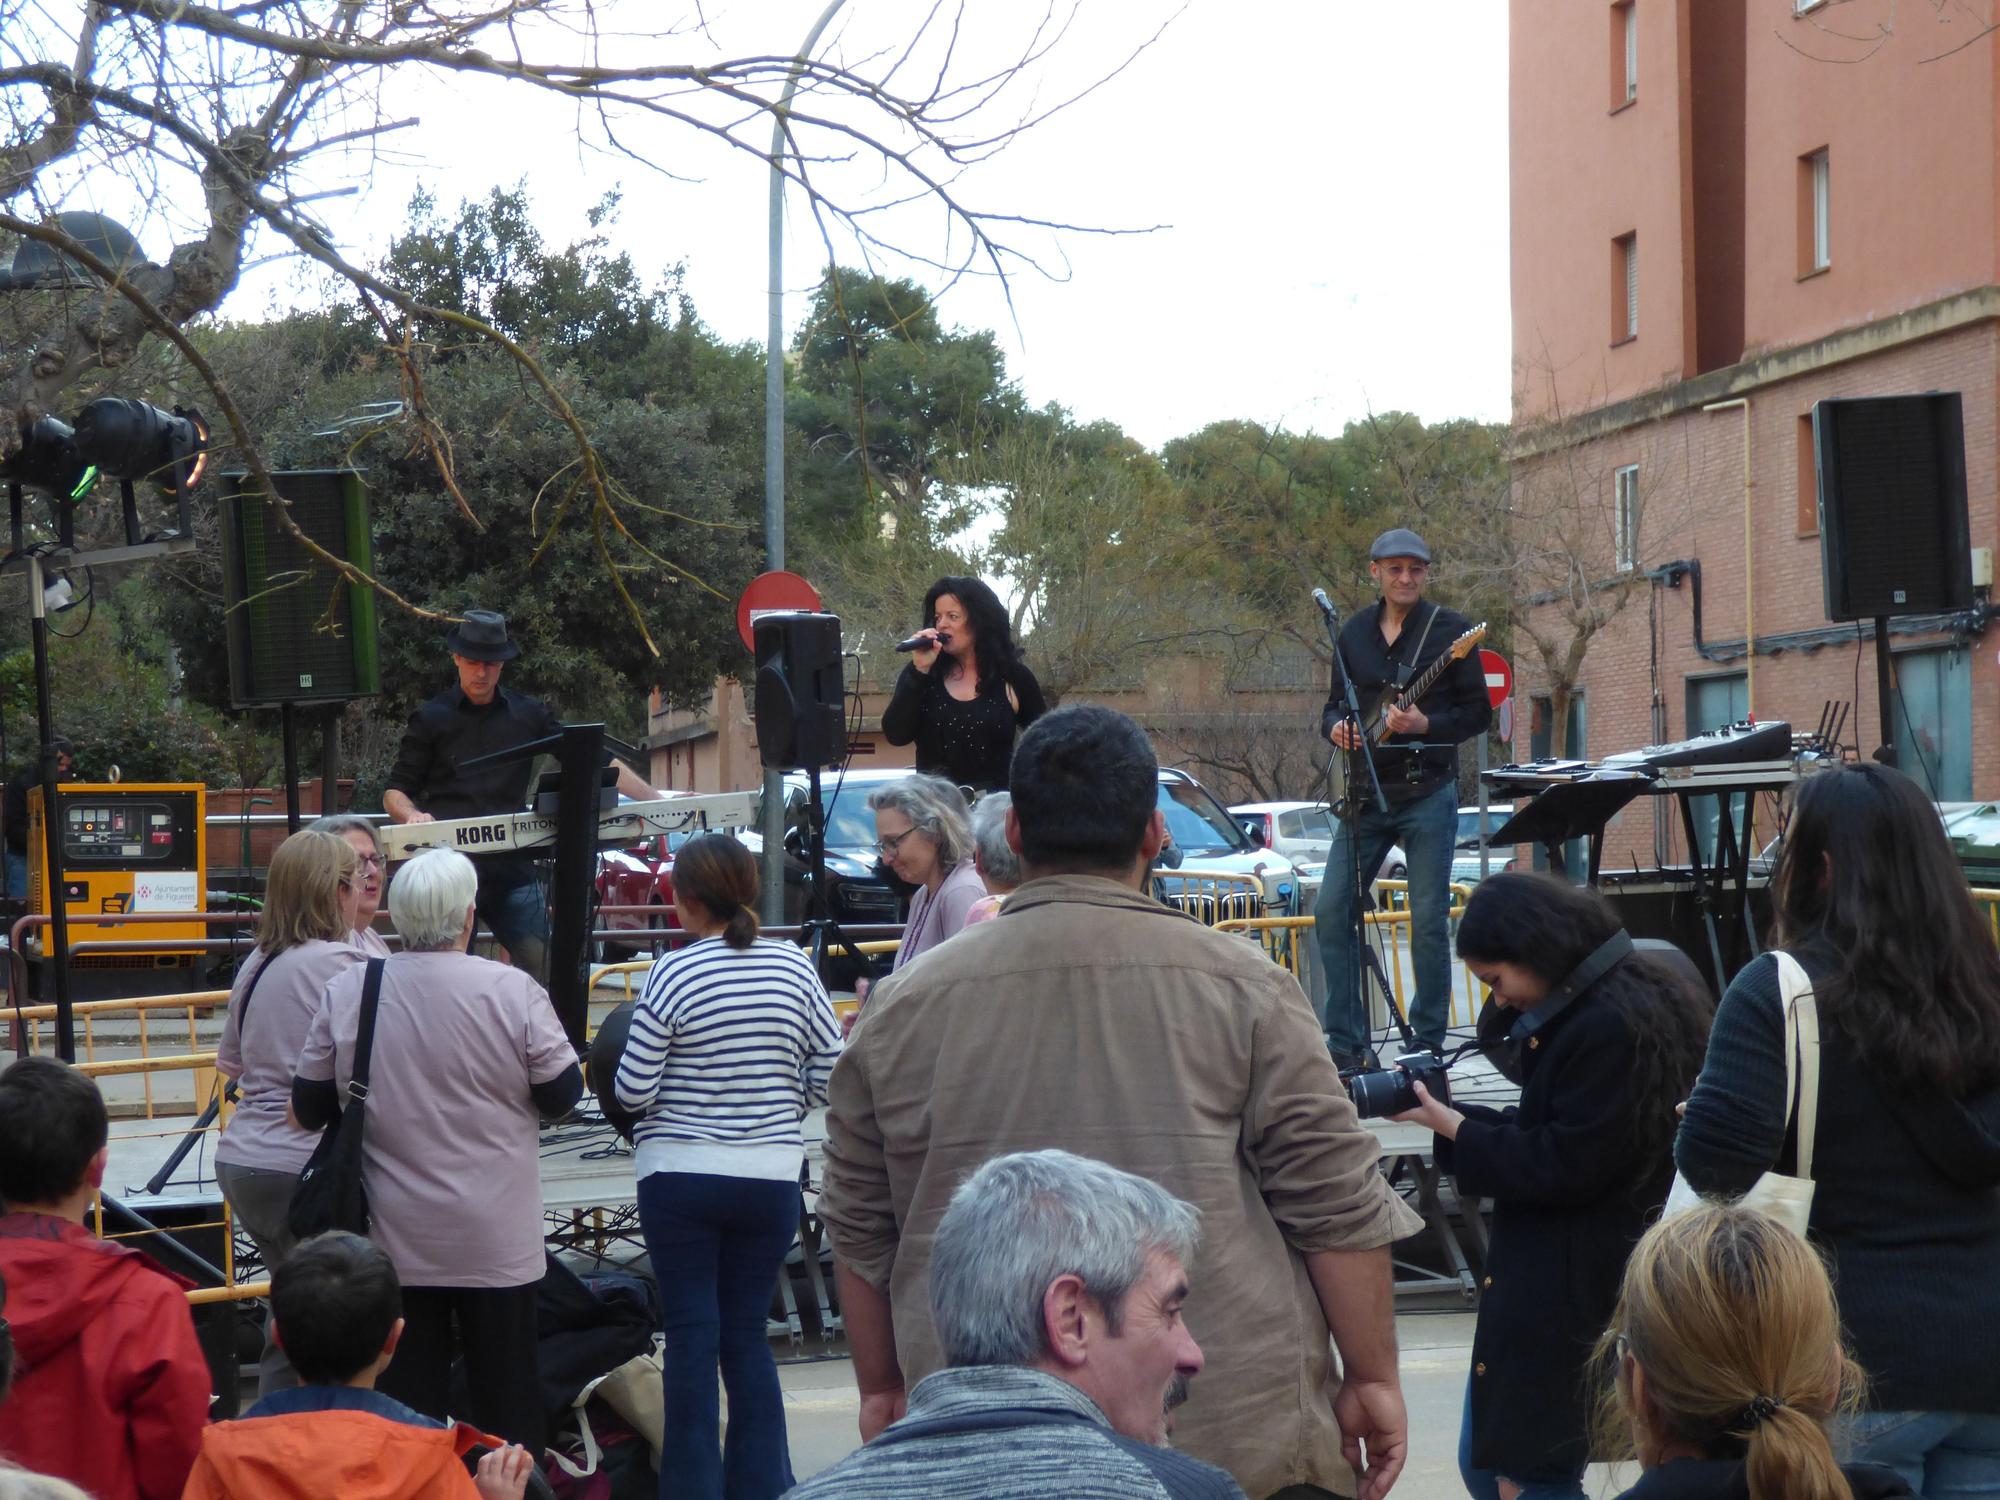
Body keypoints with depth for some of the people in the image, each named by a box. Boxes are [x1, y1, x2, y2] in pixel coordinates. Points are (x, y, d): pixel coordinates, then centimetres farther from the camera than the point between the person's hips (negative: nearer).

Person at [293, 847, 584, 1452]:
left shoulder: (346, 993, -5)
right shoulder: (513, 991, -13)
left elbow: (310, 1109, 3)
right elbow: (560, 1096, -5)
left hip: (394, 1240, 2)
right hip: (495, 1242, -2)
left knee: (405, 1403, 8)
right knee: (506, 1399, 10)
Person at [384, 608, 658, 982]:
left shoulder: (528, 715, 11)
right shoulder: (431, 719, 7)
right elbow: (395, 792, 8)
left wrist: (656, 800, 1)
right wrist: (411, 814, -16)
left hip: (512, 868, 1)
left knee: (539, 963, -9)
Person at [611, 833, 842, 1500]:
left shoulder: (673, 975, -11)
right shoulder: (793, 966, -2)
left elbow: (633, 1090, -9)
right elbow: (829, 1074, 1)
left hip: (681, 1178, -3)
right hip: (772, 1178, 3)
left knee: (692, 1336, 4)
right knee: (748, 1334, 12)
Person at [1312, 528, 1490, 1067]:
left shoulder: (1450, 629, -1)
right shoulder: (1354, 633, 12)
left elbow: (1479, 713, -2)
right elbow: (1334, 705, 20)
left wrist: (1425, 725, -18)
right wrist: (1335, 727, -3)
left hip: (1426, 794, -4)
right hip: (1364, 794, 5)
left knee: (1429, 921, -4)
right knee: (1332, 912, -1)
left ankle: (1427, 1042, 5)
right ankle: (1347, 1043, 7)